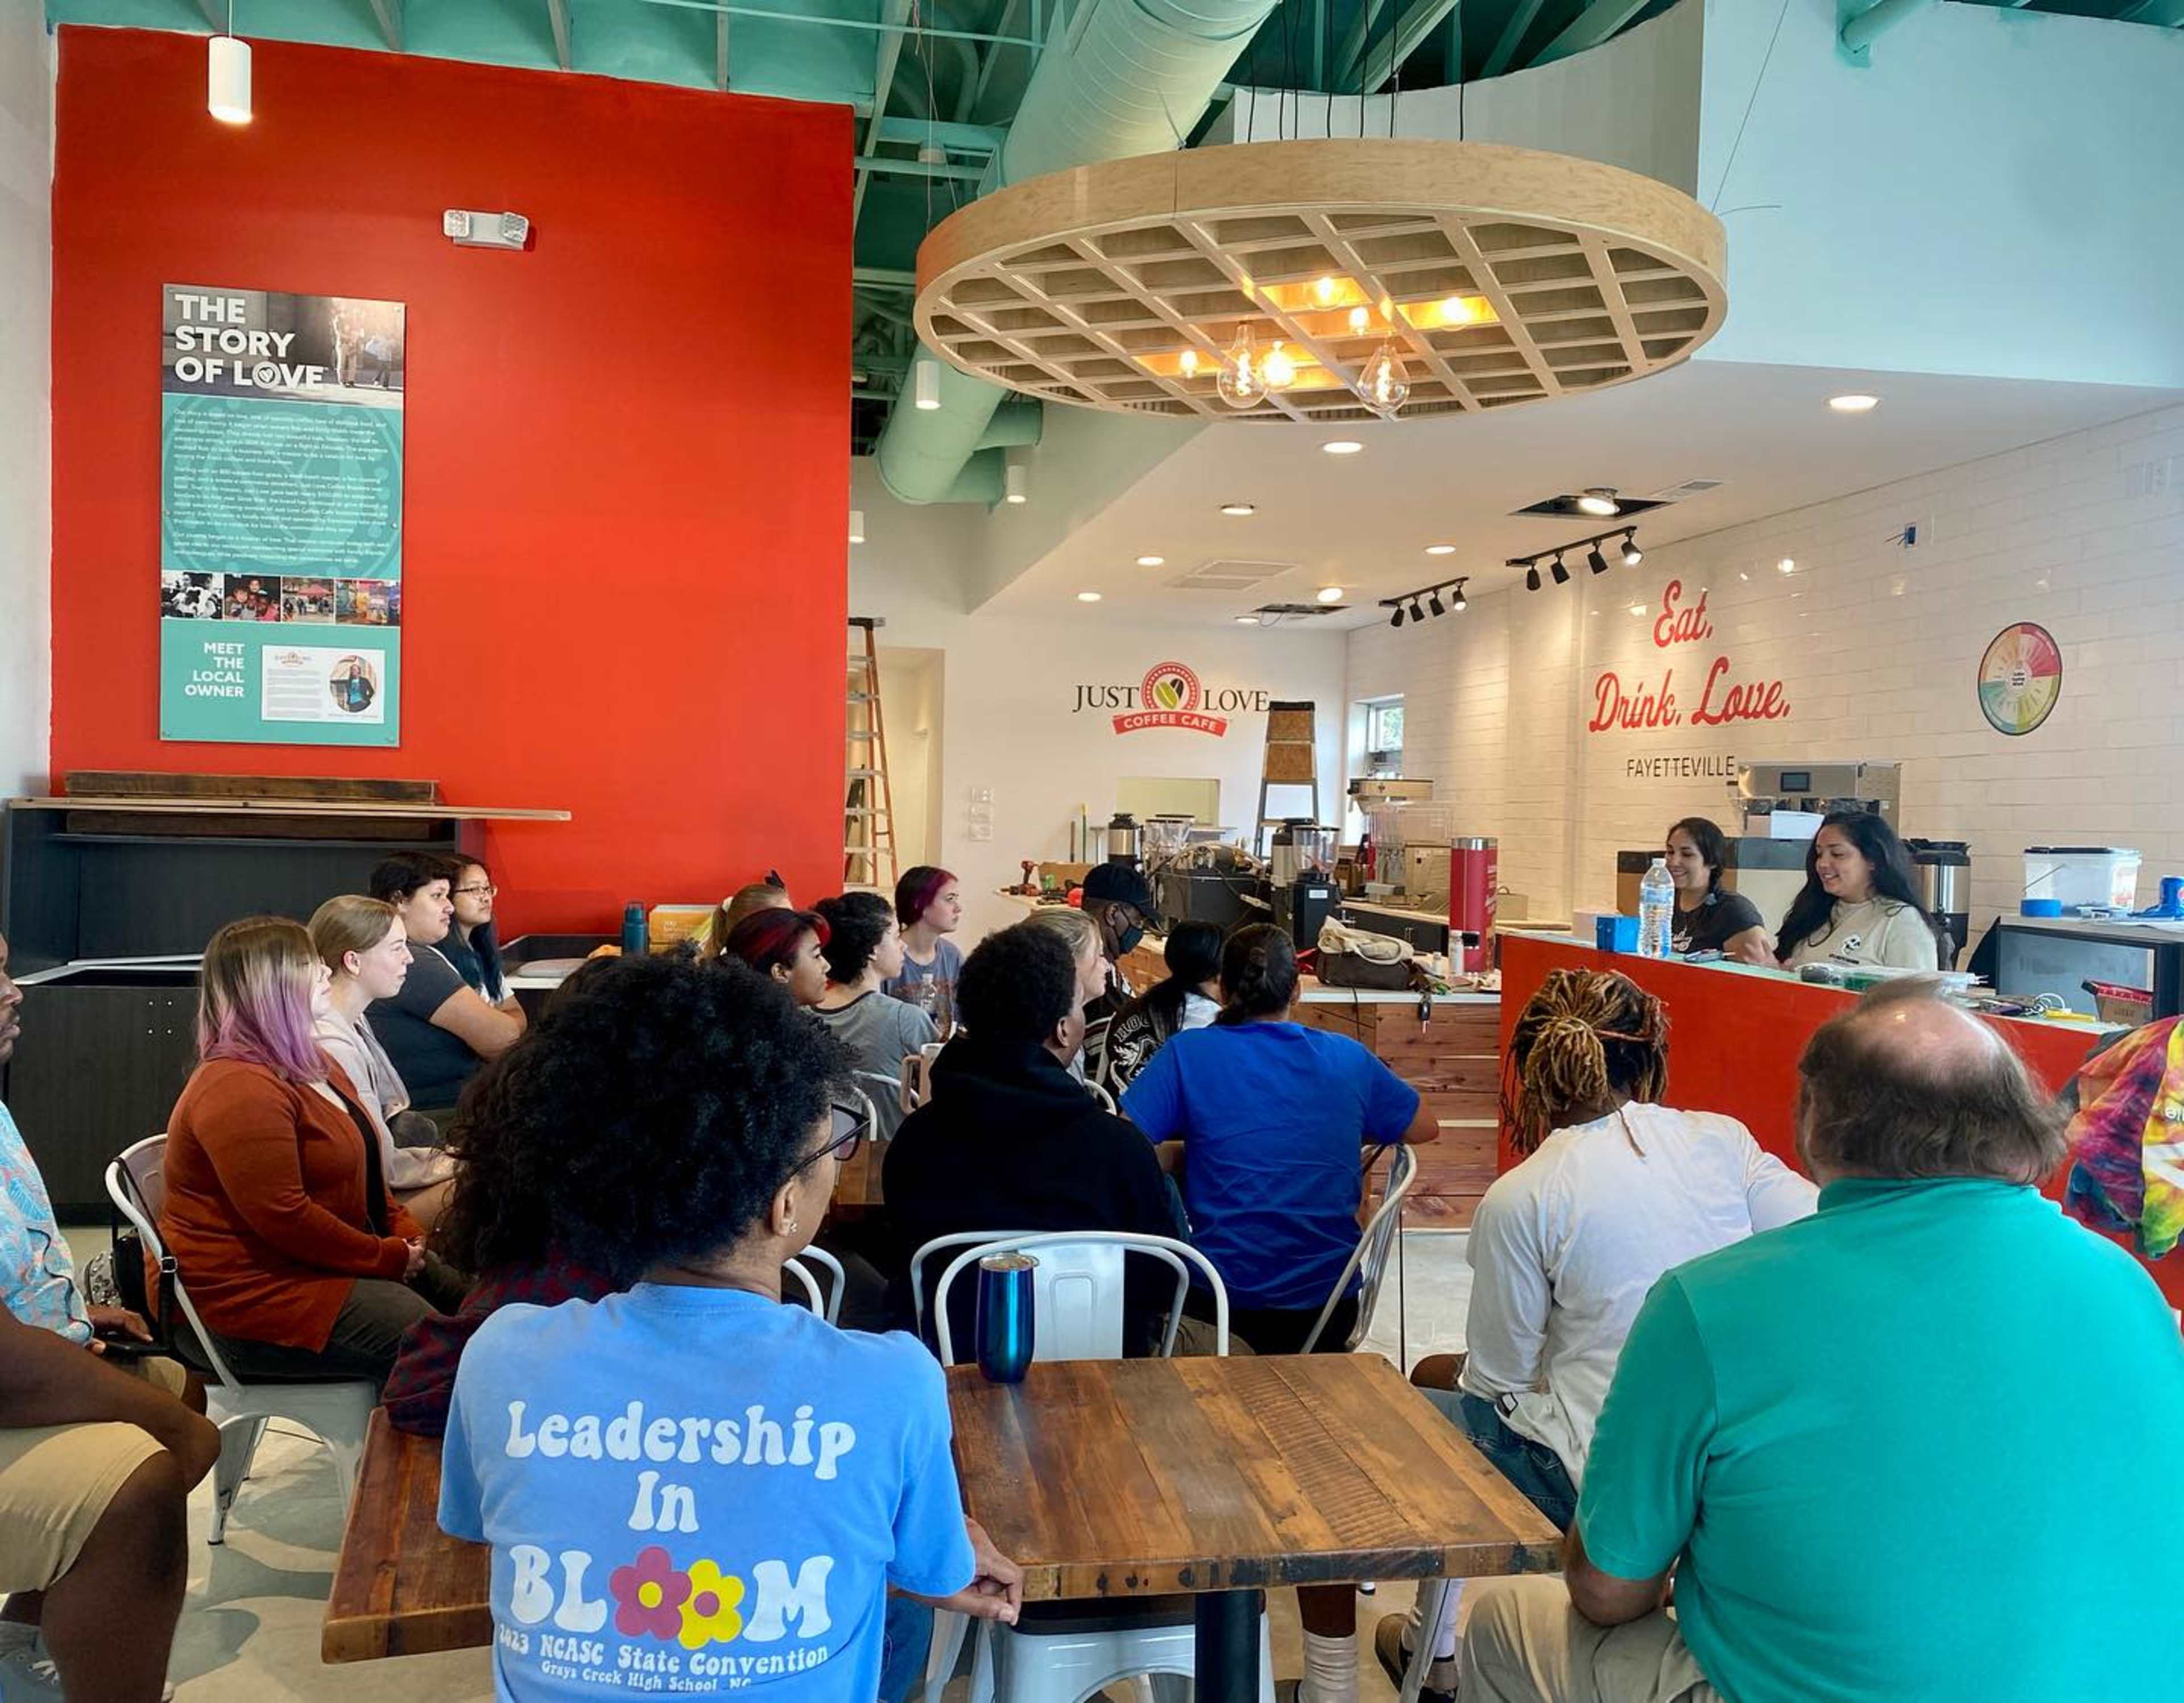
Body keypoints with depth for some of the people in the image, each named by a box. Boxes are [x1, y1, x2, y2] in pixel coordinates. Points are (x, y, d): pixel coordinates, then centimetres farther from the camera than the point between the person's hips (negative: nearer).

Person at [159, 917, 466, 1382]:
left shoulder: (308, 1064, 12)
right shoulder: (238, 1090, -22)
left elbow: (362, 1168, 18)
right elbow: (283, 1218, -27)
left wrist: (406, 1234, 3)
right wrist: (388, 1257, -18)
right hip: (258, 1293, -11)